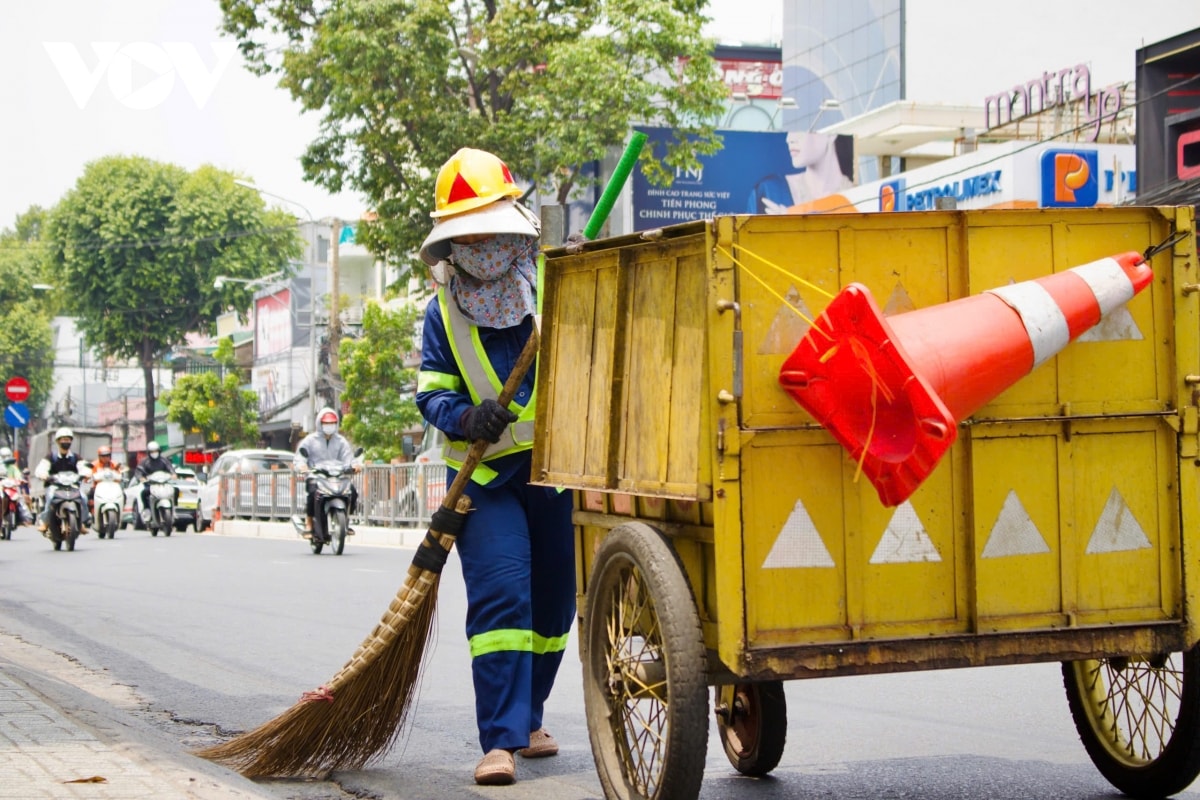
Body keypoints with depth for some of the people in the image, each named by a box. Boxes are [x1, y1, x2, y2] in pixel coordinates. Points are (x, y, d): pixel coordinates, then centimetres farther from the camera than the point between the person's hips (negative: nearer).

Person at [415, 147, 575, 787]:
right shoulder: (443, 312, 2)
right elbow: (431, 392, 4)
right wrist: (464, 418, -18)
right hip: (485, 475, -1)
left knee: (553, 602, 11)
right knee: (499, 596, -16)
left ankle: (526, 717, 32)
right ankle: (500, 740, -14)